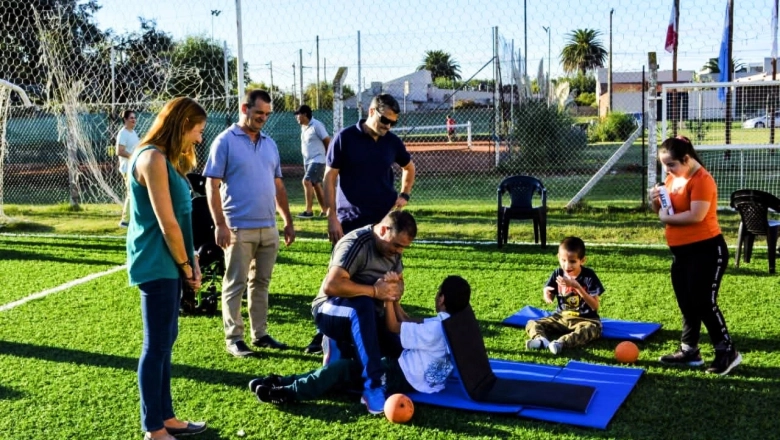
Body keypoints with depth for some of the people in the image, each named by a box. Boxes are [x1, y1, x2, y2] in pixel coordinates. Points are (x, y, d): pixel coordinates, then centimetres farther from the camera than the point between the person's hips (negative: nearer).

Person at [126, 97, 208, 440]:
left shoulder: (165, 158, 14)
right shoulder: (152, 158, -17)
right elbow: (167, 223, -19)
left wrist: (191, 262, 7)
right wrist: (187, 267, -9)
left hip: (168, 264, 10)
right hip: (156, 265, -10)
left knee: (165, 341, 15)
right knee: (157, 345, -2)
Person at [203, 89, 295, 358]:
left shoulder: (270, 144, 13)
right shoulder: (225, 141, -5)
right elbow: (212, 185, -8)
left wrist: (288, 221, 13)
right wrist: (219, 224, -15)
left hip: (269, 228, 6)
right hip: (239, 228, -6)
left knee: (261, 283, 12)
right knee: (235, 284, 1)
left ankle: (260, 334, 22)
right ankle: (233, 338, 9)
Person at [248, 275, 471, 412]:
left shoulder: (435, 329, -23)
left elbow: (394, 327, -13)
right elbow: (406, 323, 13)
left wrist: (387, 297, -6)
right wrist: (394, 297, 11)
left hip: (404, 379, -9)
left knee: (345, 368, -13)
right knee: (352, 364, 6)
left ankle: (290, 392, -12)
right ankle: (287, 381, 3)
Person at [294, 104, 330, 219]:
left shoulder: (317, 125, -15)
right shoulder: (303, 127, 10)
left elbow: (328, 141, -12)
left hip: (317, 160, -9)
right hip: (308, 161, 9)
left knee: (307, 181, -19)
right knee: (316, 185, 11)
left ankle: (308, 211, -16)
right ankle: (325, 210, 20)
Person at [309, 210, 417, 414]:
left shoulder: (393, 248, 3)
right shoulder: (356, 244, -22)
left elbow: (399, 283, 10)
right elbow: (331, 286, -32)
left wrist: (394, 288, -15)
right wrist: (374, 291, -29)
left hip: (367, 315, 8)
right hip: (331, 310, -8)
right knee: (363, 304, -39)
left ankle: (344, 346, 13)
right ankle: (372, 386, -40)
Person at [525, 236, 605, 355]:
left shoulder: (589, 276, -12)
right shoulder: (557, 274, -2)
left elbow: (595, 306, -18)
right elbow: (550, 299, 11)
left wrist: (577, 286, -26)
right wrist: (546, 293, -15)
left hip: (585, 319, -4)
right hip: (561, 317, 4)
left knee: (591, 329, -39)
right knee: (531, 324, -12)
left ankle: (561, 343, -55)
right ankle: (541, 339, -43)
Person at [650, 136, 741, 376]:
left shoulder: (702, 180, -17)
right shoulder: (672, 179, 10)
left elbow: (696, 215, -27)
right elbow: (664, 211, 16)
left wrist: (667, 218, -14)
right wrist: (656, 201, -5)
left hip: (706, 250, -9)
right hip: (680, 252, 9)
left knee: (704, 303, -4)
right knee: (686, 304, 13)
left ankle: (727, 351, 10)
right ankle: (689, 350, 24)